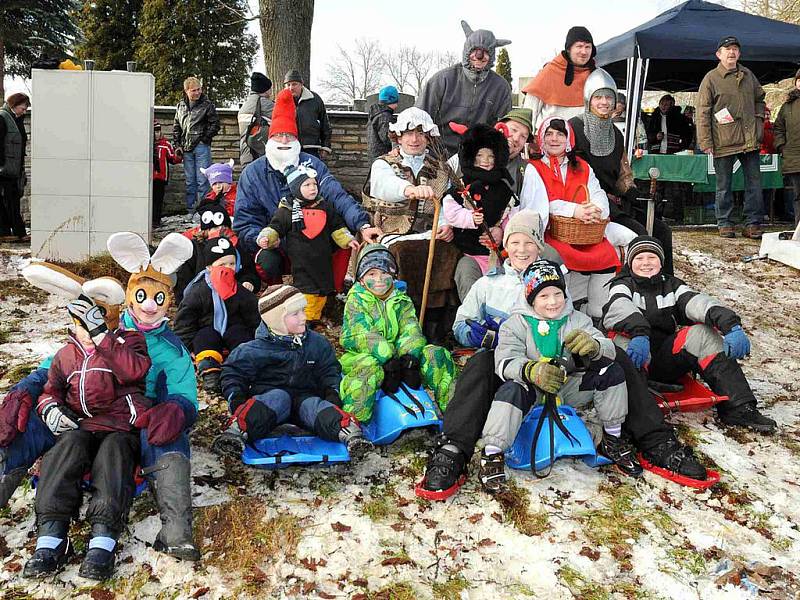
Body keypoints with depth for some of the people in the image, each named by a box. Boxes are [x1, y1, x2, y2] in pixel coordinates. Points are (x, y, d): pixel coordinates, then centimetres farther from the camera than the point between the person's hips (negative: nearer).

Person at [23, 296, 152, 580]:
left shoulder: (128, 341, 8)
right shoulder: (66, 355, 23)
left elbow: (134, 370, -14)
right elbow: (50, 390, 26)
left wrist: (100, 334, -19)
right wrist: (50, 408, 0)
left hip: (121, 428, -3)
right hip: (79, 427, 3)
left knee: (114, 450, -35)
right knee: (68, 446, -31)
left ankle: (103, 541, -49)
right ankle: (51, 538, -41)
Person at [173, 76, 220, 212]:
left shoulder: (207, 104, 0)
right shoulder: (180, 106, 12)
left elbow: (215, 124, 0)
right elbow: (176, 127, 17)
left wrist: (204, 139, -6)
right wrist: (177, 145, 7)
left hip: (201, 147, -4)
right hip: (186, 148, 4)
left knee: (202, 181, -5)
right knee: (190, 182, 8)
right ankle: (191, 211, 14)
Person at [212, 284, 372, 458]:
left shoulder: (317, 343, 9)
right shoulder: (256, 349, -1)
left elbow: (330, 370, 18)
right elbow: (233, 371, 5)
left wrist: (332, 391, 0)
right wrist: (236, 398, -10)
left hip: (305, 396, 2)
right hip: (269, 395, -2)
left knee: (315, 405, -31)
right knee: (278, 398, -36)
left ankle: (350, 434, -57)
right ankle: (238, 430, -58)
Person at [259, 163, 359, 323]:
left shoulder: (324, 207, 8)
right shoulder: (288, 210, -4)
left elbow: (337, 227, 16)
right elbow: (275, 227, -2)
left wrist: (348, 240, 7)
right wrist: (267, 238, -19)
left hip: (323, 259, 5)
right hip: (301, 260, -5)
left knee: (323, 289, 12)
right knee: (306, 290, -10)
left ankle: (315, 317, 27)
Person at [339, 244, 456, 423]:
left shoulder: (401, 299, 13)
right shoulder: (356, 299, -1)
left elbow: (411, 330, -3)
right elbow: (364, 336, -15)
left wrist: (409, 356, -24)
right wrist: (388, 360, -28)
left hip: (398, 356, 4)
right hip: (362, 355, -4)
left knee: (437, 355, -14)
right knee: (369, 367, -40)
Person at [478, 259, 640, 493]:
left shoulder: (576, 320, 2)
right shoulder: (515, 324, -5)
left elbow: (608, 349, -11)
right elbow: (505, 362, -20)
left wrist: (594, 347, -37)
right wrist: (531, 370, -42)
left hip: (568, 390, 3)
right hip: (533, 394, -3)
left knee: (611, 372, -13)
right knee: (512, 388, -35)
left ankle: (612, 441, 1)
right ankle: (492, 455, -25)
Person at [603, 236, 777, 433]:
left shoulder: (672, 286, 17)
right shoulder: (623, 285, 8)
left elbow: (696, 302, -6)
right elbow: (619, 308, -17)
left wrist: (731, 326, -25)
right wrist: (639, 333, -39)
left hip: (669, 361, 3)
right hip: (638, 360, -3)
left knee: (701, 333, -19)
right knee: (625, 339, -32)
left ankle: (739, 407, -23)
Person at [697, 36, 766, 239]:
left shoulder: (748, 75, 13)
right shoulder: (711, 78, -2)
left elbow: (759, 99, 28)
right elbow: (703, 112, -5)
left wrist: (758, 120, 11)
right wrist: (705, 142, -11)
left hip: (750, 139, 4)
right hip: (723, 141, -4)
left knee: (754, 182, 3)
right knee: (724, 184, 4)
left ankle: (753, 223, 10)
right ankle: (724, 223, 13)